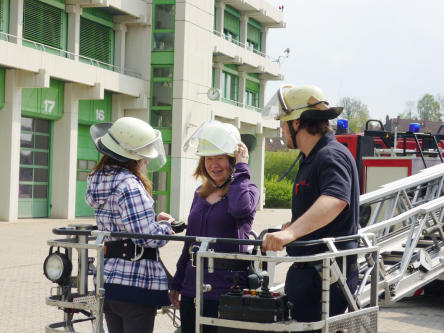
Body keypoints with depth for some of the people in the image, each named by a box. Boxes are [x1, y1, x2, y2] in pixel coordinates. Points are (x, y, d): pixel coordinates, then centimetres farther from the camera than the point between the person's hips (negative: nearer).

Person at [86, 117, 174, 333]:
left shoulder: (98, 179, 11)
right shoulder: (129, 185, -18)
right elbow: (149, 237, -24)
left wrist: (153, 218, 10)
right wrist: (166, 226, -4)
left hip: (107, 278, 9)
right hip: (136, 282, -9)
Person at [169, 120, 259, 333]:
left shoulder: (247, 189, -2)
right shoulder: (200, 194, 15)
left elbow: (240, 207, -28)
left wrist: (241, 168, -15)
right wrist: (176, 283, 20)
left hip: (226, 286, -6)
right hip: (192, 287, 6)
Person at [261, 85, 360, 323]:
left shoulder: (332, 156, -17)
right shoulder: (310, 160, 17)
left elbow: (335, 200, -38)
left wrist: (292, 232, -48)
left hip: (327, 276, -10)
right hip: (306, 272, 10)